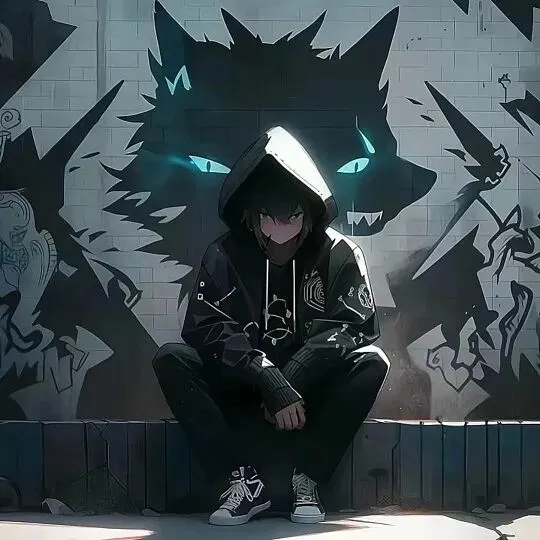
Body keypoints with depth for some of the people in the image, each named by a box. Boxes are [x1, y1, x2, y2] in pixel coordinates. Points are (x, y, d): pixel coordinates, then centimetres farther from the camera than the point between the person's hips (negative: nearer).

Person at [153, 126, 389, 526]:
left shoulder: (339, 253, -9)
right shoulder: (225, 255, -9)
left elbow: (358, 326, -17)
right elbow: (204, 328, -19)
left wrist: (291, 381, -29)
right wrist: (269, 380, -33)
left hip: (312, 390, 0)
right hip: (244, 389, 1)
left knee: (371, 362, -28)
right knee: (172, 359, -24)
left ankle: (308, 478, -20)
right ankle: (244, 480, -25)